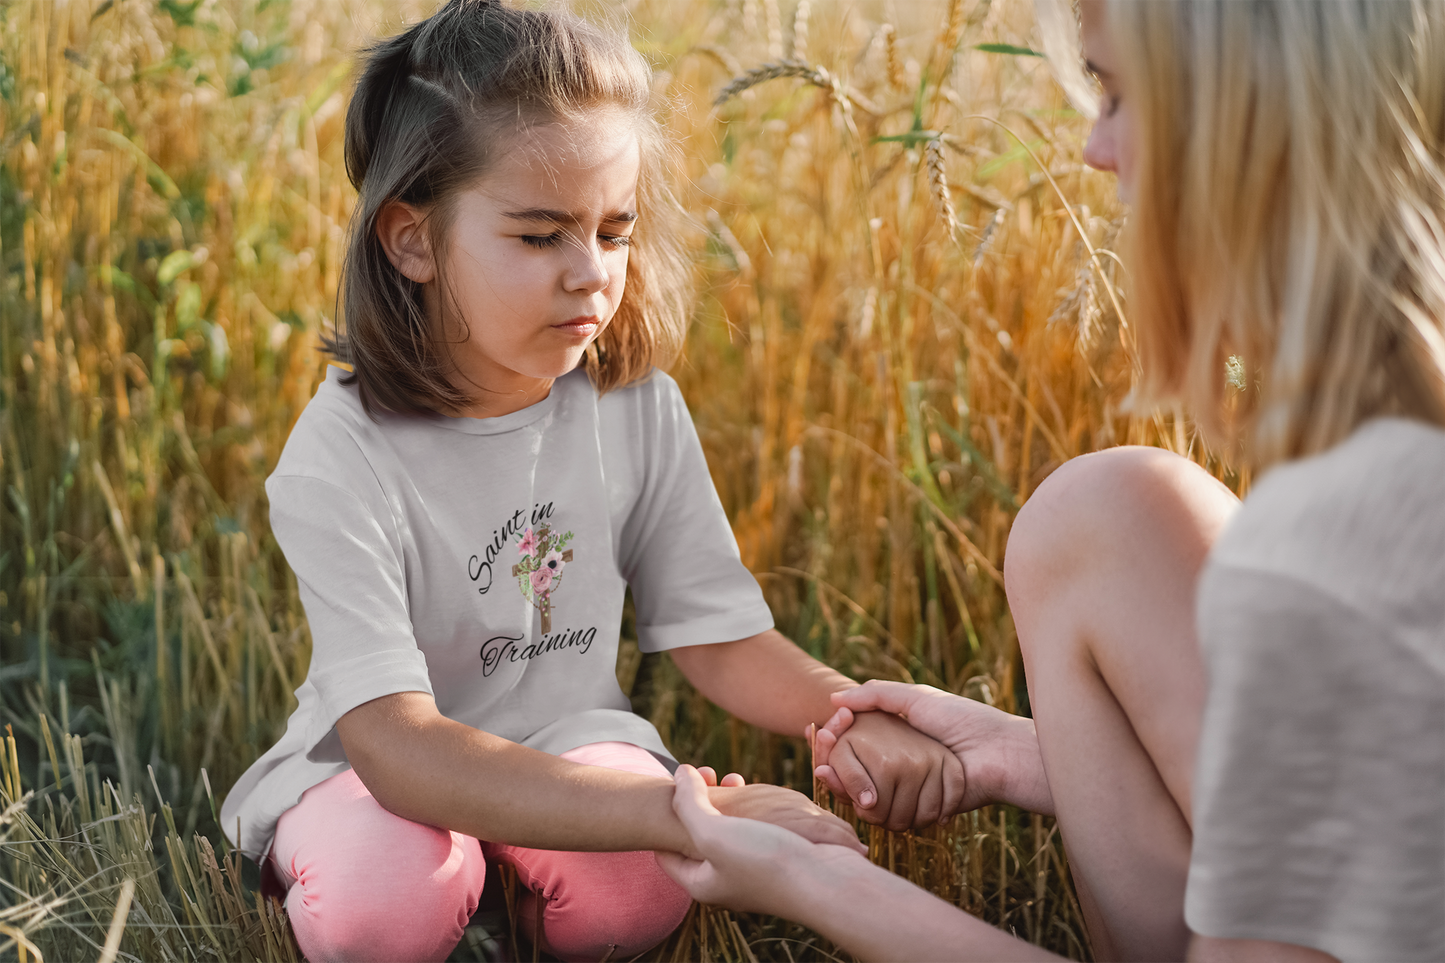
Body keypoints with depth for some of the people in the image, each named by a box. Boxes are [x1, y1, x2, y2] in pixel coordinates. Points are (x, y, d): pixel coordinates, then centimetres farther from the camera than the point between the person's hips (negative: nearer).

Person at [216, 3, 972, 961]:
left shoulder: (635, 406, -10)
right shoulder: (341, 461, -25)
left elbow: (720, 636, -5)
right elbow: (394, 741, -35)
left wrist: (855, 715, -29)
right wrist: (690, 811, -45)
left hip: (567, 743, 3)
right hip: (371, 772, -2)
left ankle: (518, 883, 6)